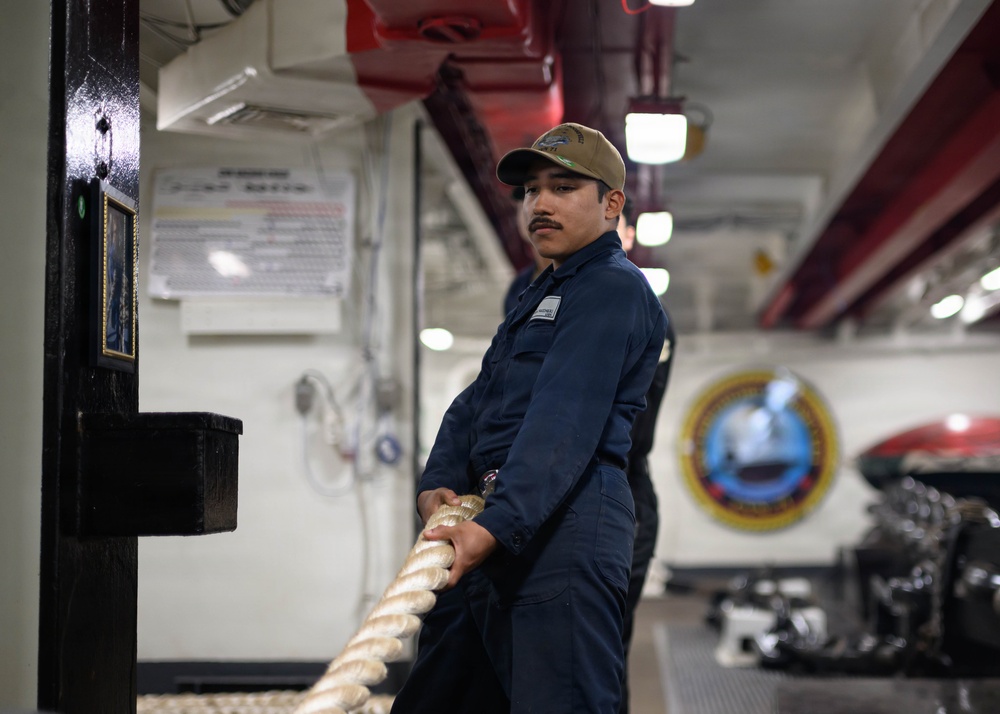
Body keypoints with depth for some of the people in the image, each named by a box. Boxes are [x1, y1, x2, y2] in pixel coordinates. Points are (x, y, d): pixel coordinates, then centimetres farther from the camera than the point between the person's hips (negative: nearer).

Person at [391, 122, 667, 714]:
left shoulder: (615, 288, -6)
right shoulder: (542, 296, 27)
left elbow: (566, 421, -20)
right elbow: (477, 400, 17)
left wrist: (499, 524, -30)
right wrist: (437, 485, -2)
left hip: (564, 526, -10)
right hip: (495, 532, 10)